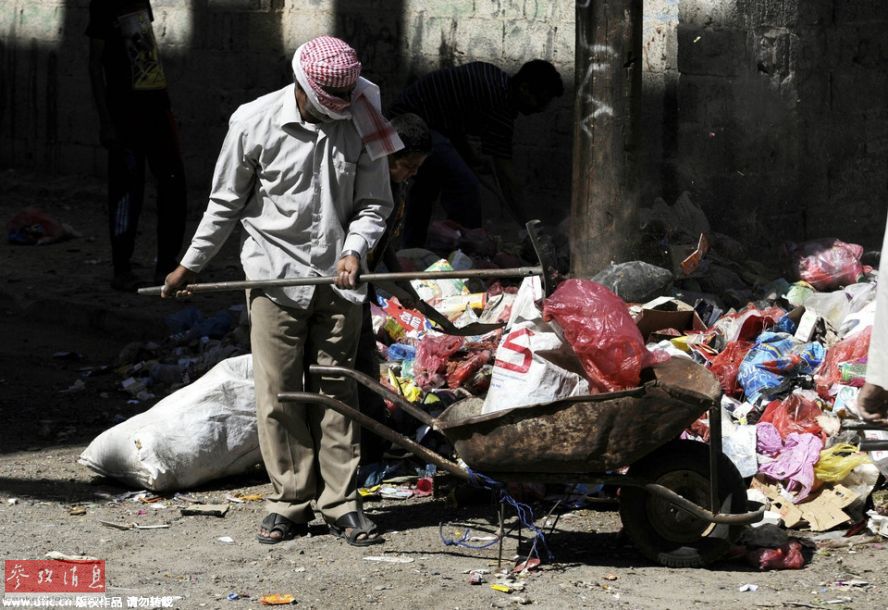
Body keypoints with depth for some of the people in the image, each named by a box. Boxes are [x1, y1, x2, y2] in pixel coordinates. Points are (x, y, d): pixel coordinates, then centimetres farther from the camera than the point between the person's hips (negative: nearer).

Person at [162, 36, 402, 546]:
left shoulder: (361, 125, -2)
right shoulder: (255, 123, -7)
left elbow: (375, 204, 4)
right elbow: (226, 203, 4)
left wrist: (354, 250, -15)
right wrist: (190, 265, 10)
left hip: (338, 281, 1)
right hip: (276, 275, -1)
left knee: (337, 393, 5)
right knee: (278, 395, -1)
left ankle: (342, 504, 12)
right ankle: (291, 504, 8)